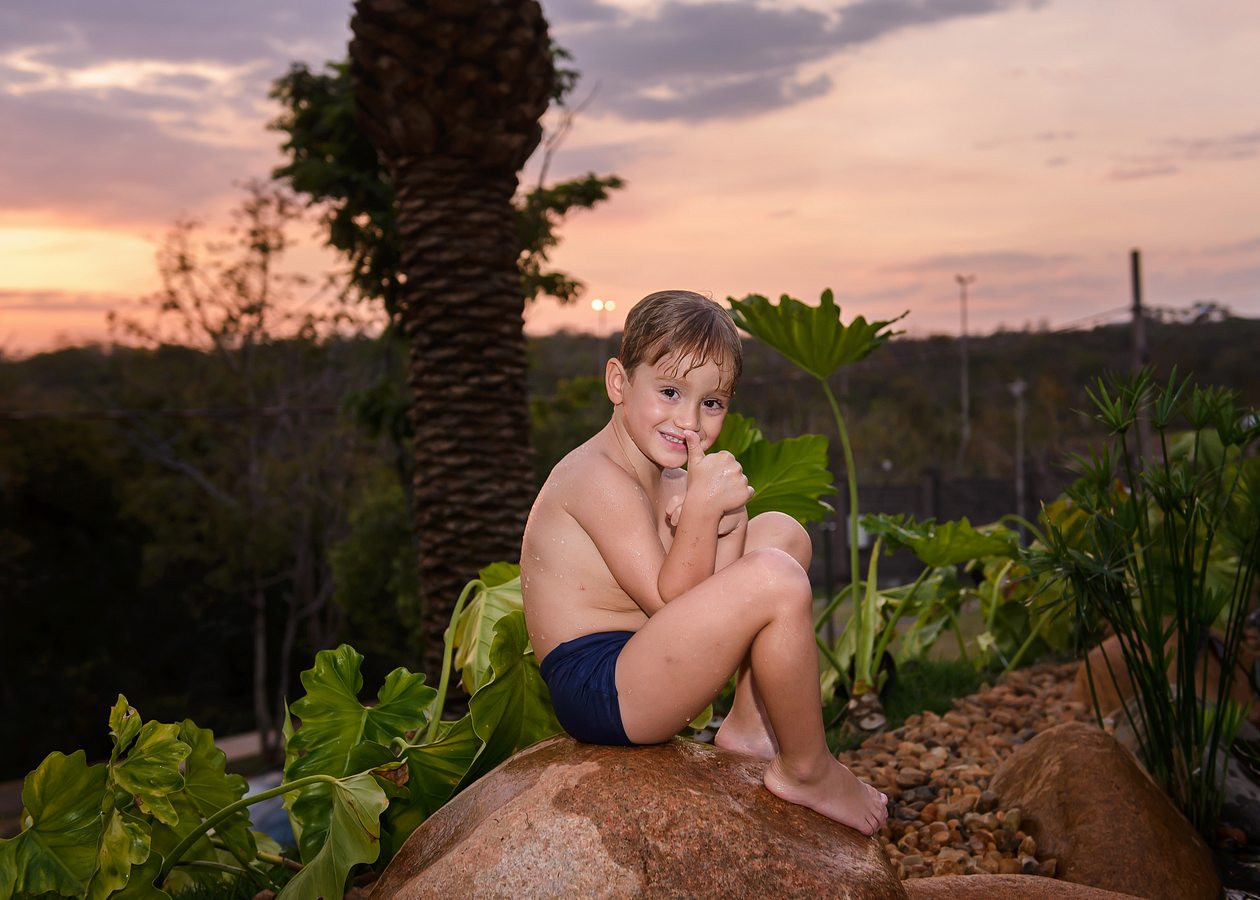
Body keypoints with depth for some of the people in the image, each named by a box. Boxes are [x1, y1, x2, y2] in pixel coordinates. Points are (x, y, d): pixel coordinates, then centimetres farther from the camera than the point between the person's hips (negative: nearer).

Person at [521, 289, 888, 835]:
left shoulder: (669, 475, 11)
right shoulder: (600, 478, -18)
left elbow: (704, 605, 3)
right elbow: (670, 601, -22)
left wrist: (726, 529, -14)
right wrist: (704, 506, -27)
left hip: (638, 660, 11)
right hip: (598, 691, -11)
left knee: (781, 533, 16)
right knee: (776, 581, -28)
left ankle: (749, 726, 14)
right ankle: (806, 769, -5)